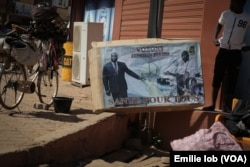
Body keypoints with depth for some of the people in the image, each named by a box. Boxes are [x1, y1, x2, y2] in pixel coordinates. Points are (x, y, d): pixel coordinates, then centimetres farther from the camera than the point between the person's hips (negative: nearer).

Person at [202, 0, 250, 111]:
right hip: (223, 50, 2)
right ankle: (212, 104, 8)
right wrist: (215, 38, 8)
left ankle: (228, 106, 9)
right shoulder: (225, 14, 3)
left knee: (232, 80, 1)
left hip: (236, 53, -2)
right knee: (217, 78, 2)